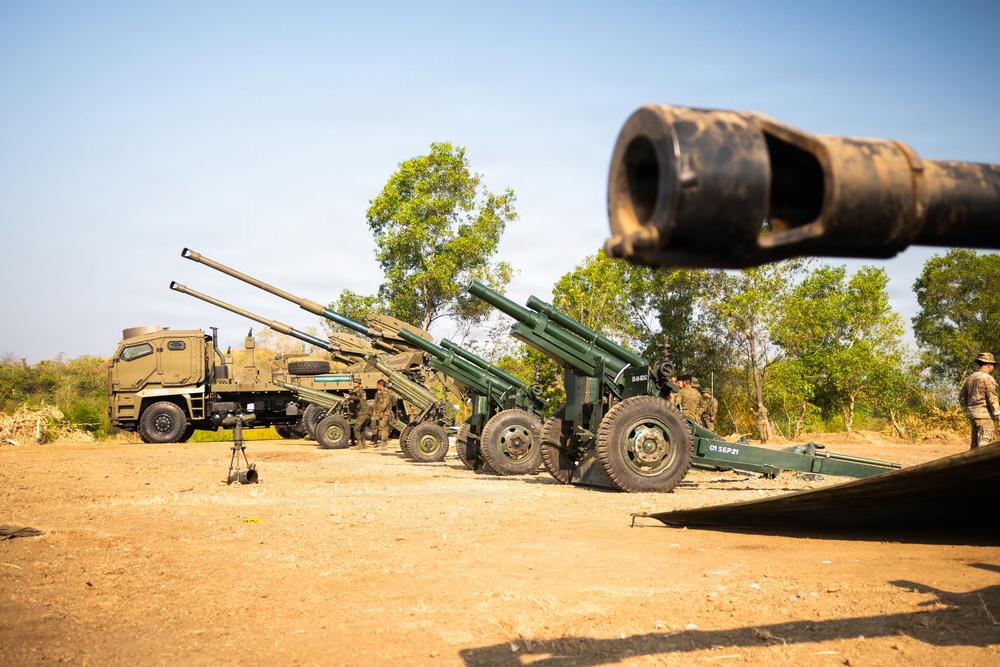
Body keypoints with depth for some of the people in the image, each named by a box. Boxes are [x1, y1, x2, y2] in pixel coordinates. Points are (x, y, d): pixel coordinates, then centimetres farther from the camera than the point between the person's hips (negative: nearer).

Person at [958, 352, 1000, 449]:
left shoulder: (969, 378, 12)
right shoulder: (988, 378, -11)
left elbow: (962, 398, 17)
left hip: (973, 414, 8)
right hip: (984, 414, -8)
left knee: (975, 444, 13)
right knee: (984, 444, -8)